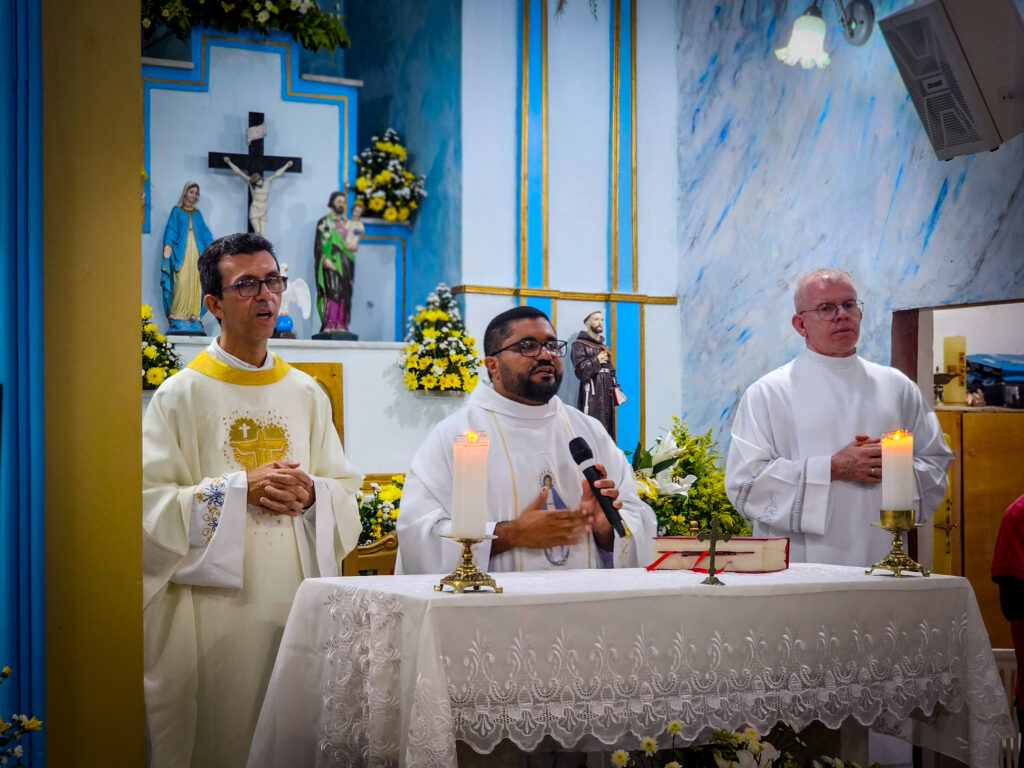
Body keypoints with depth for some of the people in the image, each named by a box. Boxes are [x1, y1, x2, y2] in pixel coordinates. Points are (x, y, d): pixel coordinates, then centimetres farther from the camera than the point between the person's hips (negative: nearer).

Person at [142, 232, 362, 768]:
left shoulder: (307, 393, 12)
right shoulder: (181, 394, -1)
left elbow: (347, 491, 14)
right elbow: (152, 502, -8)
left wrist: (310, 494, -7)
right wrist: (239, 490, -15)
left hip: (297, 598, 4)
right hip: (214, 607, -4)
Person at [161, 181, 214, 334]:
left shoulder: (197, 213, 20)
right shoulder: (176, 211, 9)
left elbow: (205, 231, 17)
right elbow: (171, 229, 0)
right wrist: (168, 245, -15)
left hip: (196, 252, 4)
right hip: (181, 251, -4)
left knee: (195, 283, -4)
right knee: (181, 282, -14)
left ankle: (193, 315, -2)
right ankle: (177, 315, -10)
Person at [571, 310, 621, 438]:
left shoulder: (604, 347, 23)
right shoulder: (579, 345, -1)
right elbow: (580, 371, -12)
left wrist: (616, 389, 11)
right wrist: (597, 361, -4)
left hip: (607, 397, 7)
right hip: (591, 397, -7)